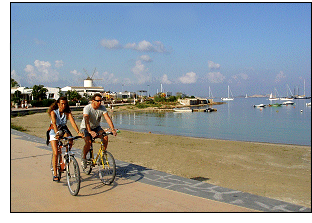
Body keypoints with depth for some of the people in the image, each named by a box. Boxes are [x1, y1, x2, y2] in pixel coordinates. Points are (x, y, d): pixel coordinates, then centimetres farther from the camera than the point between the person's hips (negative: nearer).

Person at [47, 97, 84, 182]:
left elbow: (73, 122, -25)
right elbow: (54, 123, -34)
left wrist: (78, 132, -41)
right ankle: (55, 174, -1)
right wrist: (57, 133, -52)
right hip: (54, 131, -2)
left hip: (63, 130, 2)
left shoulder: (67, 113, -11)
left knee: (70, 141, -32)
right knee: (55, 153, -11)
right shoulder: (53, 112, -18)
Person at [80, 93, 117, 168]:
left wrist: (113, 129, -38)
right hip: (85, 128, -4)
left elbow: (107, 118, -23)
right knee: (88, 142, -29)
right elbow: (86, 121, -39)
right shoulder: (87, 108, -25)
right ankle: (83, 158, -1)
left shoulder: (102, 108, -13)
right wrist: (90, 131, -55)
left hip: (96, 127, 4)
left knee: (105, 137, -22)